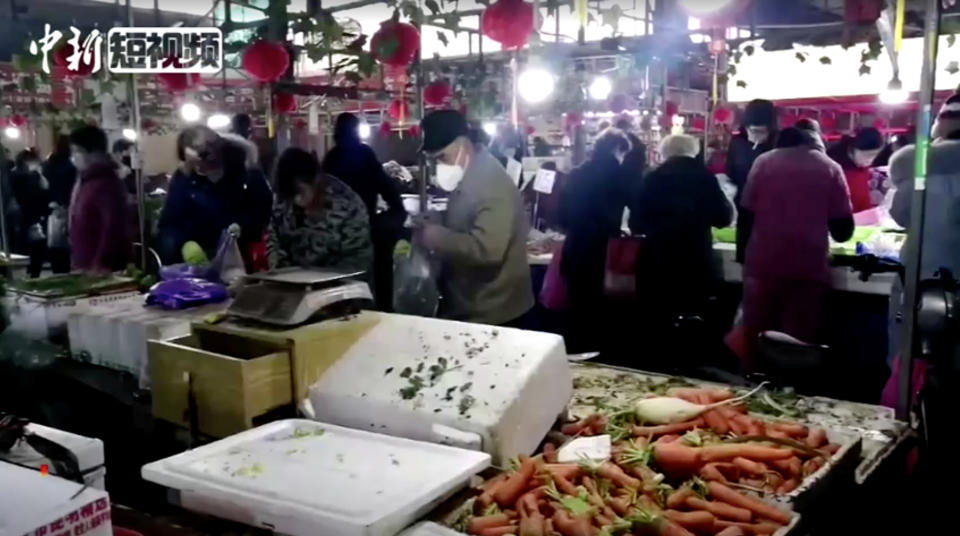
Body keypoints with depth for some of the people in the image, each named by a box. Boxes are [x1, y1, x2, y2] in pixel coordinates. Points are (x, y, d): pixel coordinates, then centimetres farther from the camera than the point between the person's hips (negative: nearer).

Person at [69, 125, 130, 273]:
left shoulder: (106, 183, -16)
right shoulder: (85, 181, 15)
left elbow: (113, 229, -23)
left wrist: (100, 266, -26)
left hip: (105, 270, -9)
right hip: (85, 267, 9)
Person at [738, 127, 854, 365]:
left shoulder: (764, 162, 7)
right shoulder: (830, 168, 7)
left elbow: (746, 216, 4)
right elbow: (843, 229, 5)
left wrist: (744, 257, 13)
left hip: (763, 264, 1)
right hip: (808, 267, 0)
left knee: (755, 339, 9)